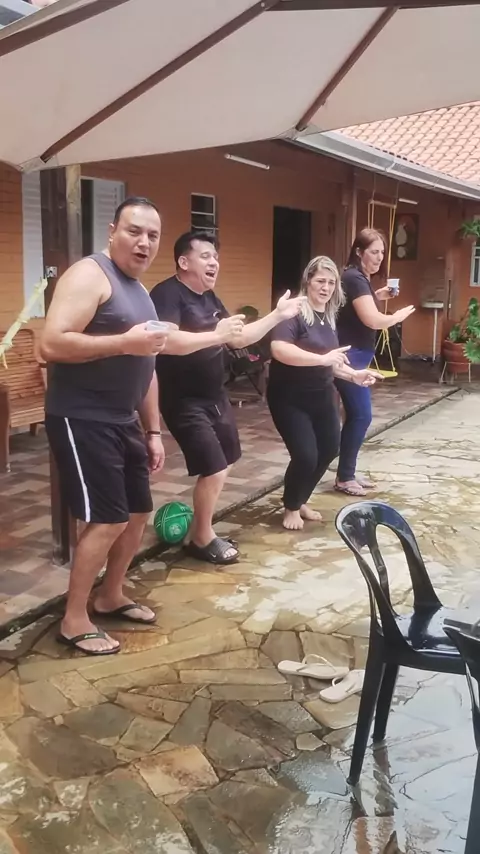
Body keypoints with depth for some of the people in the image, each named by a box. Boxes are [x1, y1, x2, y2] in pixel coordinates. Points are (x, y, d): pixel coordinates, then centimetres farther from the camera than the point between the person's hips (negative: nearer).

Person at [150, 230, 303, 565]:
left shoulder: (209, 297, 11)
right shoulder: (168, 294, -17)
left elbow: (239, 338, 18)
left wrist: (278, 315, 12)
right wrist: (215, 335, -34)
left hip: (214, 395, 10)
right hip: (184, 400, -10)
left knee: (224, 463, 19)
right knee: (214, 470, -10)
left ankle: (201, 528, 35)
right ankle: (202, 539, 13)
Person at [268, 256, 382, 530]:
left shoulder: (329, 316, 8)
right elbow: (279, 349, -33)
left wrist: (354, 375, 1)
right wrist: (322, 358, -36)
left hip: (322, 395, 8)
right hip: (290, 397, -8)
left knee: (329, 450, 13)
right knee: (305, 455, -12)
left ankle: (301, 502, 34)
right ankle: (291, 508, 15)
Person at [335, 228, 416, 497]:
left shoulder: (361, 279, 14)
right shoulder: (354, 278, -17)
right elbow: (373, 320, -24)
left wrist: (377, 296, 8)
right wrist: (399, 315, -7)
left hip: (356, 356, 10)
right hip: (349, 356, -10)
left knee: (356, 415, 12)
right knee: (361, 416, -6)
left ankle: (348, 473, 20)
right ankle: (344, 477, 3)